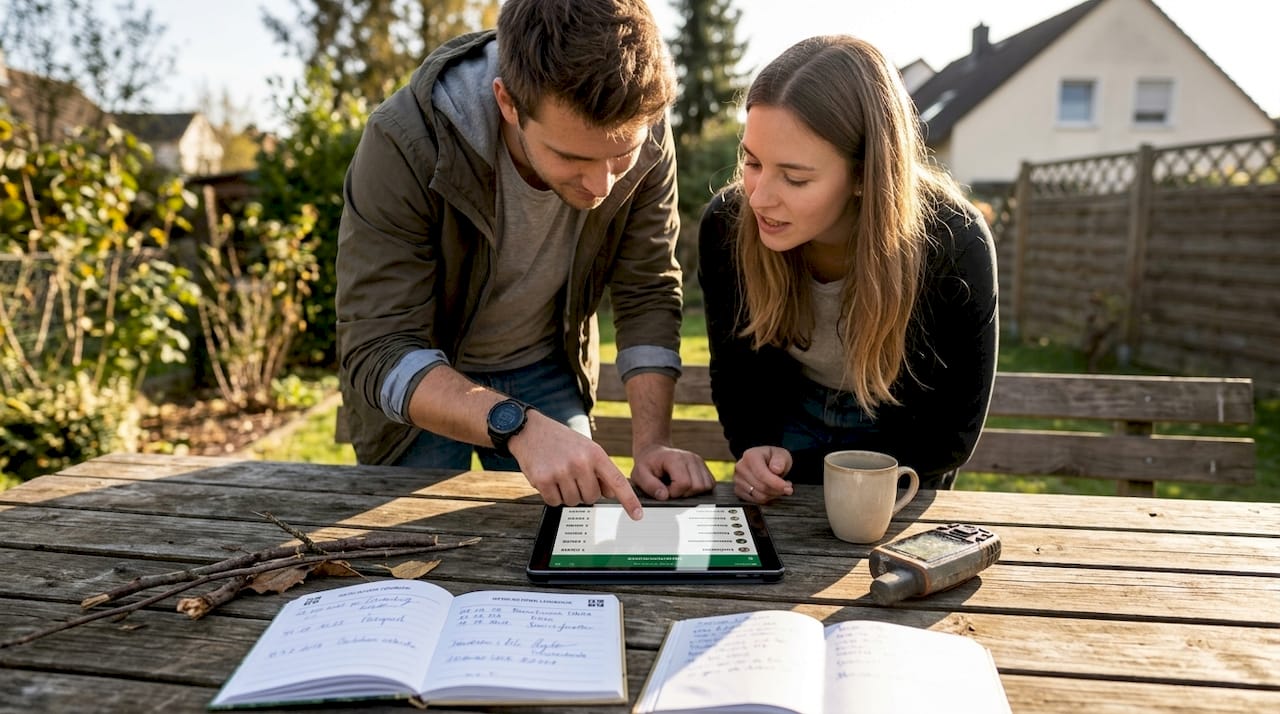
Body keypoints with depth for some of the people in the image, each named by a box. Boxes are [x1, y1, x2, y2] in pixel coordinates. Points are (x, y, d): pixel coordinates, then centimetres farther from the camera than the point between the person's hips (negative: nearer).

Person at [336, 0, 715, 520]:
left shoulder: (643, 136, -21)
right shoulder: (404, 145, -33)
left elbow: (648, 294, -13)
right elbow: (379, 352, -34)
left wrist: (653, 443, -24)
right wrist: (519, 426, -49)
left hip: (546, 371, 3)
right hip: (420, 380, -2)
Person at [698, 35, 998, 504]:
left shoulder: (953, 247, -32)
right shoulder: (726, 227, -25)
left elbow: (948, 434, -20)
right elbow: (735, 376, -7)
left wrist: (799, 471, -24)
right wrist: (757, 454, -27)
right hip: (789, 422, 2)